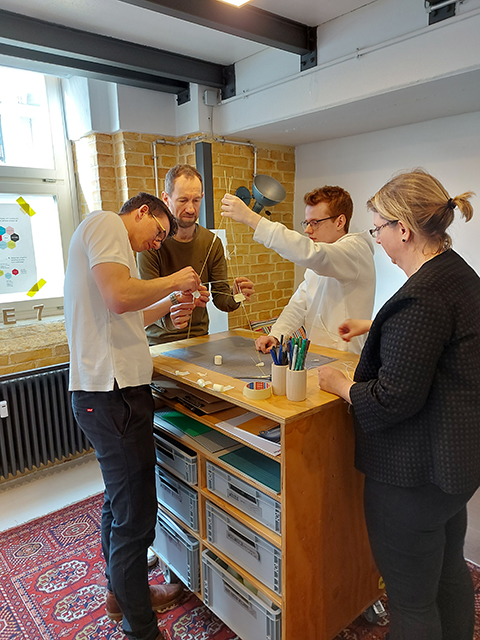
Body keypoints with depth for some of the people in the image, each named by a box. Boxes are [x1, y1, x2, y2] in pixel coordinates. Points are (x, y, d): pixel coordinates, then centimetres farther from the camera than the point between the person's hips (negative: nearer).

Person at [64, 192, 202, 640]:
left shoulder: (104, 236, 24)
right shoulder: (105, 222, -7)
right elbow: (119, 297, -23)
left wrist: (172, 301, 23)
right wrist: (172, 281, -8)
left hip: (107, 391, 11)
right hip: (113, 395, -11)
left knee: (119, 502, 24)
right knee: (134, 517, 2)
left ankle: (123, 594, 44)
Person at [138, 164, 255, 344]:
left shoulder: (212, 243, 2)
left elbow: (220, 299, 2)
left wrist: (234, 297, -20)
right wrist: (175, 298, -32)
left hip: (199, 338, 3)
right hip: (159, 341, -3)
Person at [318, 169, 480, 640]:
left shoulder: (421, 296, -27)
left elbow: (392, 399, -26)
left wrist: (340, 385, -10)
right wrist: (372, 327, 29)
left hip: (413, 476, -10)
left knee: (411, 600, 10)